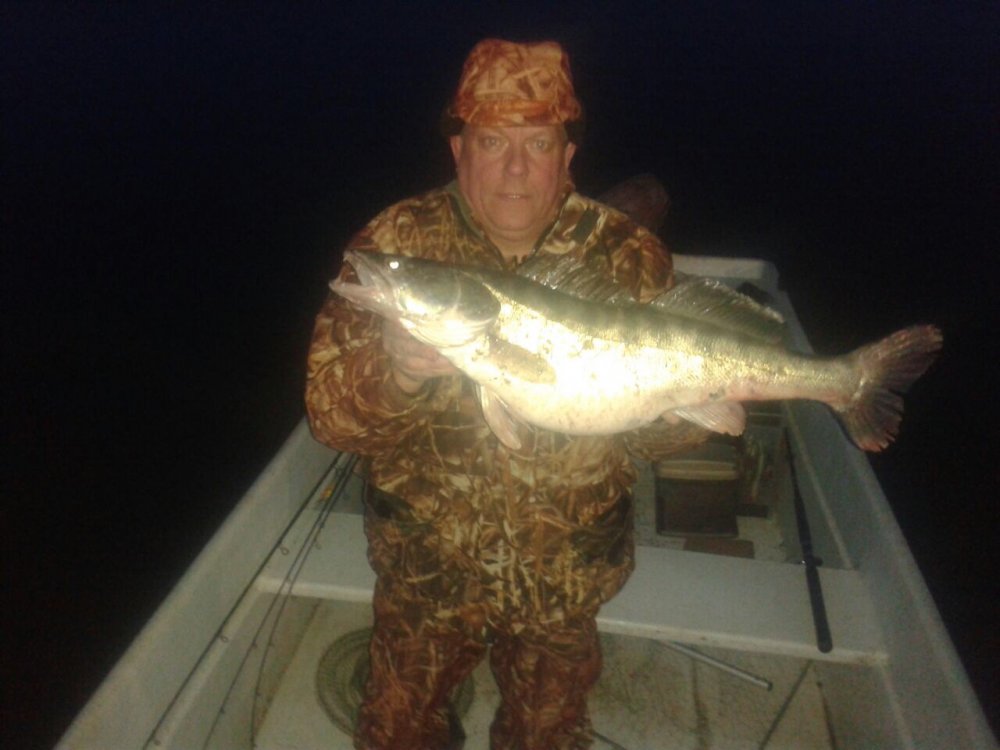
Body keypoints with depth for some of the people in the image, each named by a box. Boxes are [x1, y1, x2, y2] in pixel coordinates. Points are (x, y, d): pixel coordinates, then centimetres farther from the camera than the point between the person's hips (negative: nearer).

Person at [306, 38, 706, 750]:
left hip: (566, 577, 1)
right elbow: (329, 411, -17)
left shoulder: (629, 256, -12)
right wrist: (395, 370, -37)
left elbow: (674, 420, -8)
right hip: (425, 564, 0)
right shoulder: (396, 242, -13)